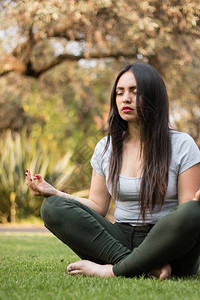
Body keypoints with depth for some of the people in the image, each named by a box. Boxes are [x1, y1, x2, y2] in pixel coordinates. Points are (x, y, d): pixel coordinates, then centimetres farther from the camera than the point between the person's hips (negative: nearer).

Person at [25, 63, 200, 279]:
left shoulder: (181, 145, 0)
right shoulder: (106, 148, 12)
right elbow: (97, 207, 10)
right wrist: (54, 193, -4)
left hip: (168, 245, -3)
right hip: (122, 241, 4)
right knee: (52, 207, -17)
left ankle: (113, 270, -26)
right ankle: (146, 267, -28)